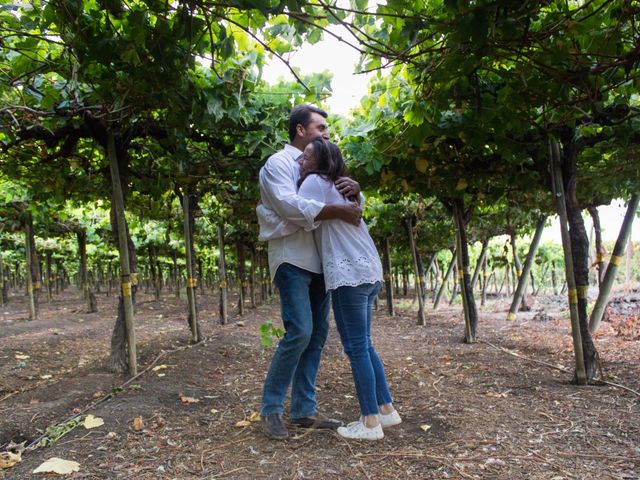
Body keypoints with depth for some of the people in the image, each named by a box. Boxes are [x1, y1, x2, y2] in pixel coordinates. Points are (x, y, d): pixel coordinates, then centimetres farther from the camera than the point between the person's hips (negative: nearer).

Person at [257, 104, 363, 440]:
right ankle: (271, 408, -1)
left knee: (317, 334, 5)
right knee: (300, 331, -17)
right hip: (292, 259, -8)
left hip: (317, 261, 8)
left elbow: (346, 203, 19)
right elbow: (290, 205, -19)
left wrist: (354, 190, -4)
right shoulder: (279, 163, -2)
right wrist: (338, 211, -23)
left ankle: (303, 410, 13)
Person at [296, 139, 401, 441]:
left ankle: (371, 422, 4)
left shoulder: (315, 181, -5)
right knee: (363, 346, 16)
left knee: (356, 348, -3)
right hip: (368, 271, 9)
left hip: (349, 274, -9)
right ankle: (386, 409, 23)